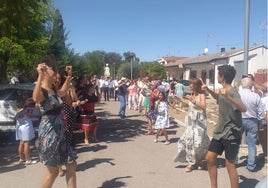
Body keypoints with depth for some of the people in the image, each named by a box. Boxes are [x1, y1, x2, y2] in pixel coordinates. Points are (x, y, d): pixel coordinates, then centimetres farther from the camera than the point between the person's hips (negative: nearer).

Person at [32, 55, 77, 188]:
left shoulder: (53, 90, 10)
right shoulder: (42, 90, -16)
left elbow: (63, 92, 34)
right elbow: (35, 98, -42)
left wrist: (69, 76, 29)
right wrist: (40, 76, -44)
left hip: (60, 132, 9)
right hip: (49, 133, -9)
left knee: (71, 166, 14)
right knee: (53, 171, 5)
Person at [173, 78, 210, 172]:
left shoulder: (201, 95, -11)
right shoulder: (192, 95, 7)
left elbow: (204, 106, -26)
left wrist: (193, 100, -31)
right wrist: (179, 98, 28)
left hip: (199, 121, -6)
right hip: (191, 120, 6)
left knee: (198, 141, -4)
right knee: (189, 140, 3)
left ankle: (200, 160, 23)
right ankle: (191, 162, 12)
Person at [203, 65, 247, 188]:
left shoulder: (232, 93, -19)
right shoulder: (222, 90, 7)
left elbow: (244, 109, -37)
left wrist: (228, 97, -49)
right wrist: (208, 90, 17)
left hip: (231, 134, -8)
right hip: (219, 132, 8)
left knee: (230, 164, -1)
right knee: (209, 158, 9)